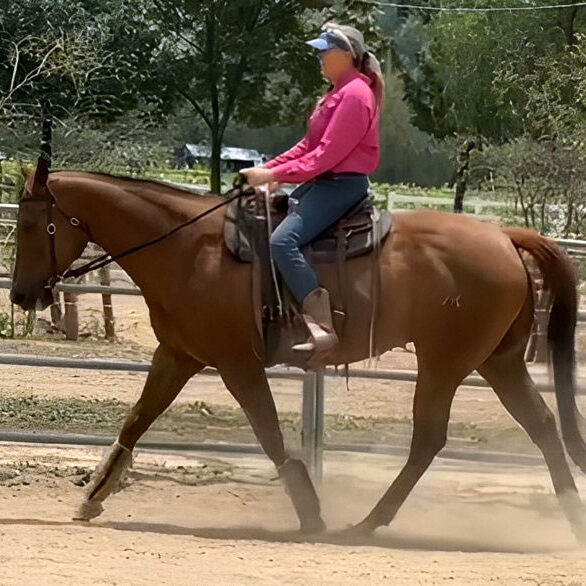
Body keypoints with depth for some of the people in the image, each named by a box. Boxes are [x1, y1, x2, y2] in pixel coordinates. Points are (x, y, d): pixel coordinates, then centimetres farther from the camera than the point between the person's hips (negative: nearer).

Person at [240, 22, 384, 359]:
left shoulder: (355, 95, -16)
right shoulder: (338, 94, 18)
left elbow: (327, 154, -22)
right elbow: (309, 145, 19)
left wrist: (274, 175, -21)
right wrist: (267, 169, 6)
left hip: (342, 185, -11)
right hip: (322, 182, 11)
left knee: (283, 240, -29)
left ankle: (322, 328, -35)